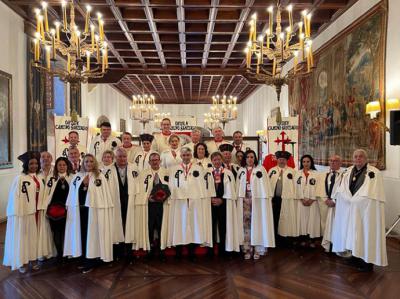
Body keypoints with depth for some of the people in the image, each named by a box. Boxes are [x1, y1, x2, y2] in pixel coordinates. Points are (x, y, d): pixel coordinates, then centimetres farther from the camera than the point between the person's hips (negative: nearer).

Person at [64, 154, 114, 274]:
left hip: (93, 210, -4)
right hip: (79, 210, 4)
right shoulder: (77, 176, 8)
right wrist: (68, 207, 8)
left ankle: (91, 261, 15)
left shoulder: (99, 177, -4)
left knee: (92, 235, 4)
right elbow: (72, 193, 11)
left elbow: (105, 195, -7)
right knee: (81, 234, 11)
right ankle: (84, 259, 26)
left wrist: (104, 211, -11)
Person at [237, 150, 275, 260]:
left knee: (257, 223, 0)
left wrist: (266, 200, -11)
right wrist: (238, 199, 3)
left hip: (257, 199, -3)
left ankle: (258, 249, 9)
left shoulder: (260, 169, 2)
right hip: (244, 199, 3)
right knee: (246, 223, 3)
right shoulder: (241, 170, 12)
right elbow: (238, 186, 10)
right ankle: (247, 249, 11)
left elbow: (265, 185, -4)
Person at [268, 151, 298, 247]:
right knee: (274, 219, 7)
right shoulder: (272, 170, 10)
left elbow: (295, 185, -1)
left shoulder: (292, 171, 4)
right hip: (274, 199, 2)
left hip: (287, 200, -2)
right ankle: (275, 240, 18)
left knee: (285, 220, 5)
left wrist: (294, 199, -7)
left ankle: (284, 241, 17)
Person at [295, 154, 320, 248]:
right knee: (302, 219, 2)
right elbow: (297, 187, 2)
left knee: (312, 219, 0)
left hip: (312, 201, -1)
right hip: (301, 200, 1)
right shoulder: (298, 173, 7)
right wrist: (302, 199, -8)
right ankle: (303, 239, 9)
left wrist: (311, 199, -10)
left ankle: (312, 240, 6)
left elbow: (317, 187, -2)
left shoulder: (316, 173, 3)